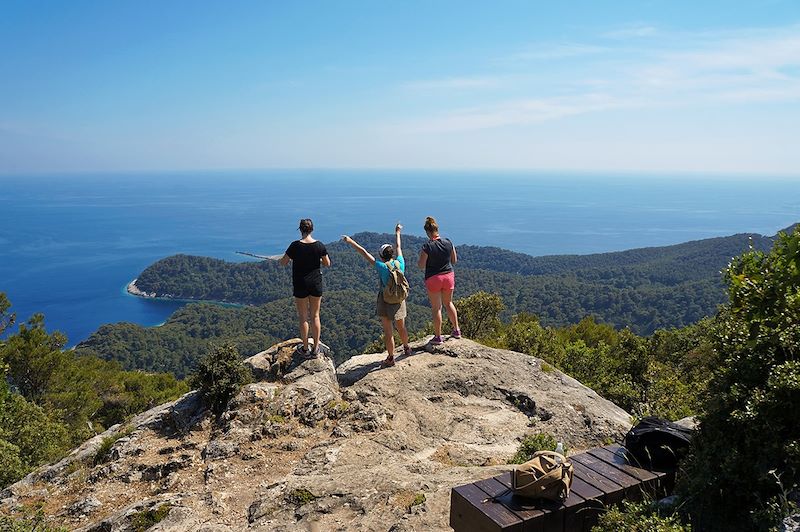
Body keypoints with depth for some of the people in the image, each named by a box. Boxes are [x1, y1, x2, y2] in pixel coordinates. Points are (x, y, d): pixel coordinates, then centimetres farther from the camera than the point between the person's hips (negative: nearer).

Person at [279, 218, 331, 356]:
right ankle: (316, 348, 17)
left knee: (303, 317, 9)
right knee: (315, 316, 12)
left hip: (300, 285, -2)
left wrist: (292, 256, 14)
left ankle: (305, 348, 16)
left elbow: (283, 263, -5)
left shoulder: (295, 245, -13)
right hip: (316, 283, 2)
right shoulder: (319, 245, -7)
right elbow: (327, 263, 4)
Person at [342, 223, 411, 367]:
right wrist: (397, 233, 27)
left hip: (385, 301, -4)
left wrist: (351, 242, -7)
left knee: (388, 331, 4)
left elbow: (364, 253, -14)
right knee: (401, 328, 22)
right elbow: (398, 247, 11)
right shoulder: (400, 263, -6)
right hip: (399, 300, 5)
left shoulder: (382, 267, -17)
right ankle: (406, 348, 42)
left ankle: (391, 358, 11)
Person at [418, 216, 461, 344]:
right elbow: (454, 260, 5)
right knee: (448, 303, 23)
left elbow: (421, 265, -11)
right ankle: (456, 330, 27)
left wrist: (421, 256, 6)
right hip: (449, 276, 4)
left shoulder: (427, 247, -18)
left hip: (433, 278, -4)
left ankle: (438, 337, 14)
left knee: (436, 308, 6)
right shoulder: (448, 243, -5)